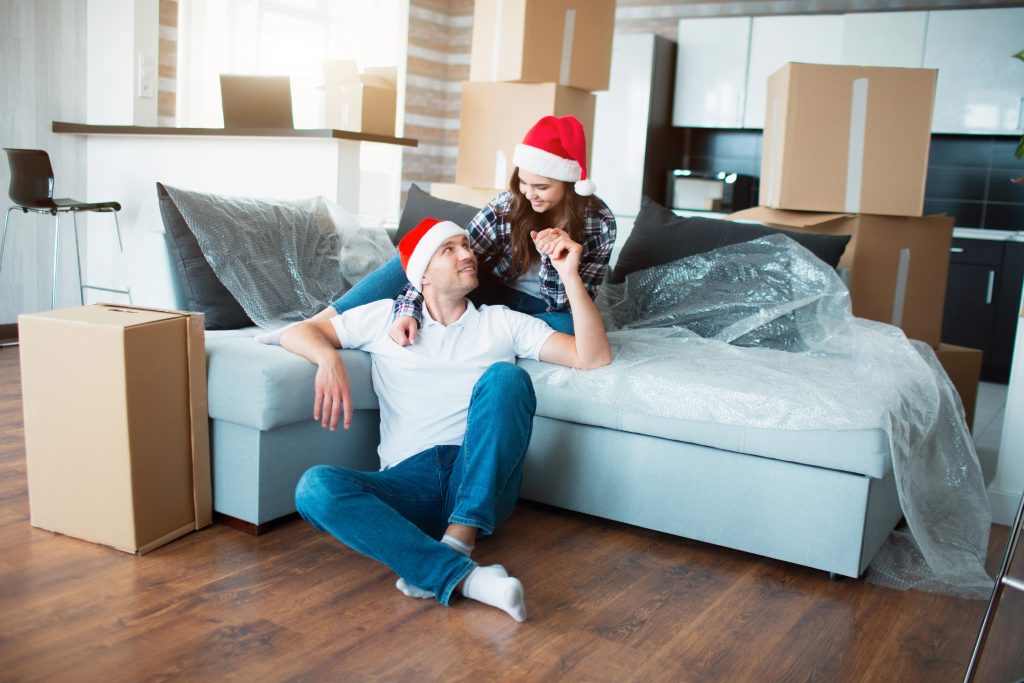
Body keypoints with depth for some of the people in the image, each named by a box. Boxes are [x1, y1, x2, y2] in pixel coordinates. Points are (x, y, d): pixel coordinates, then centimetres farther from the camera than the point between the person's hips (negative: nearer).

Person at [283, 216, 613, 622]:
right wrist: (329, 359, -9)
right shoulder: (385, 317, 19)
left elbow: (594, 357, 9)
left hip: (483, 482, 0)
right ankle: (462, 576, -37)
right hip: (408, 478, 1)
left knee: (504, 375, -26)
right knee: (315, 488, -28)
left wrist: (569, 274, -1)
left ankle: (456, 543, -31)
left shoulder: (503, 322, 18)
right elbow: (295, 332, 15)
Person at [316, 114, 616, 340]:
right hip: (493, 292, 1)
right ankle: (325, 320, -25)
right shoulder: (510, 204, -15)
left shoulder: (600, 223, -17)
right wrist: (410, 308, -39)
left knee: (569, 326, -38)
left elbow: (570, 304, -15)